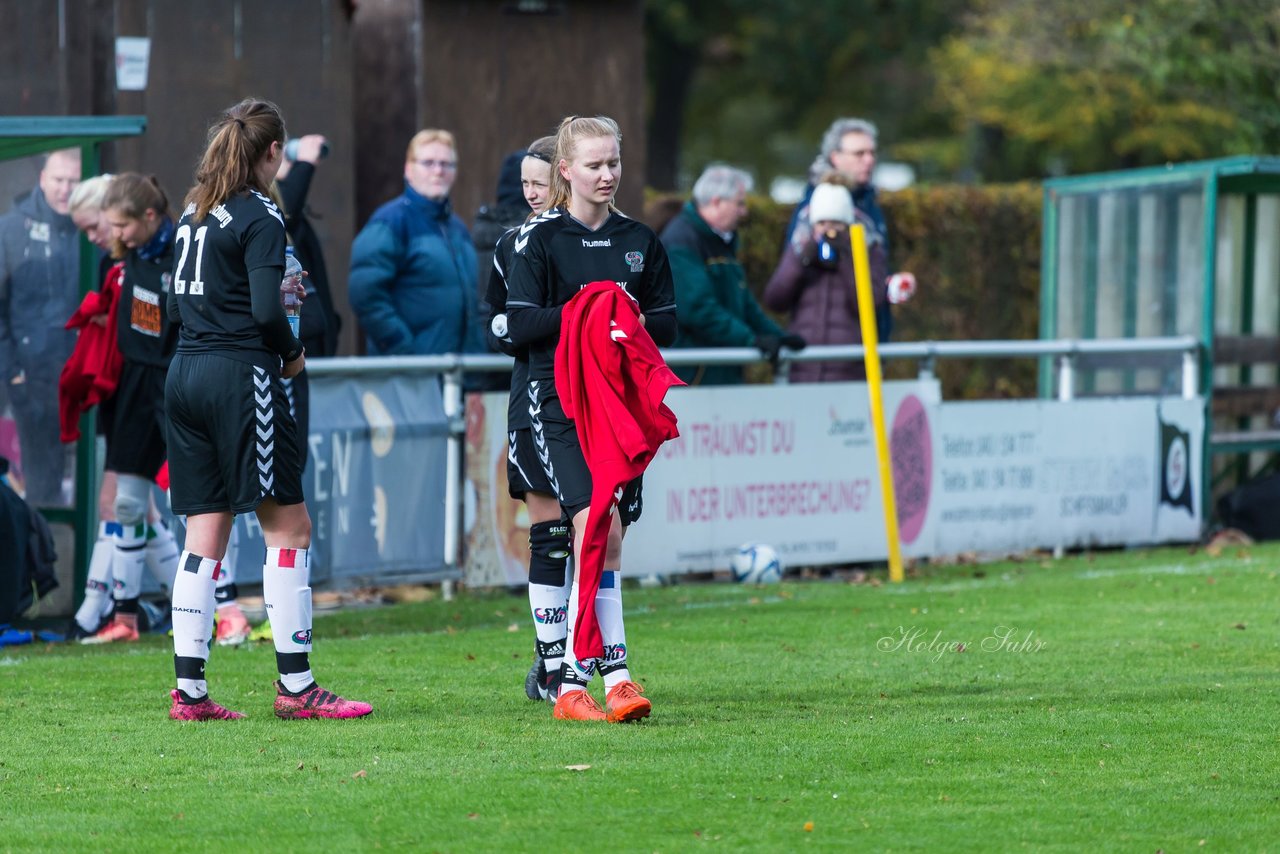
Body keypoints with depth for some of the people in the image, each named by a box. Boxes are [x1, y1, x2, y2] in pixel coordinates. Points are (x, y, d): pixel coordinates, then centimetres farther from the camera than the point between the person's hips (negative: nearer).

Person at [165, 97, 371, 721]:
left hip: (184, 374, 8)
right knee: (288, 527, -2)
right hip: (240, 375, -8)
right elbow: (266, 310, -18)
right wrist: (293, 352, -2)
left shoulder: (195, 210, 14)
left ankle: (189, 690, 5)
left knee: (205, 534, 8)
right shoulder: (260, 217, -9)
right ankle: (295, 686, -4)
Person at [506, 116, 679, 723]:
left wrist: (636, 321, -8)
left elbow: (667, 324, 14)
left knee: (605, 542, 4)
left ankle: (573, 682, 10)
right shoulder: (539, 239, 0)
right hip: (560, 404, -5)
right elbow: (520, 324, -6)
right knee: (599, 525, -20)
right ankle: (614, 673, -21)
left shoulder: (640, 241, 13)